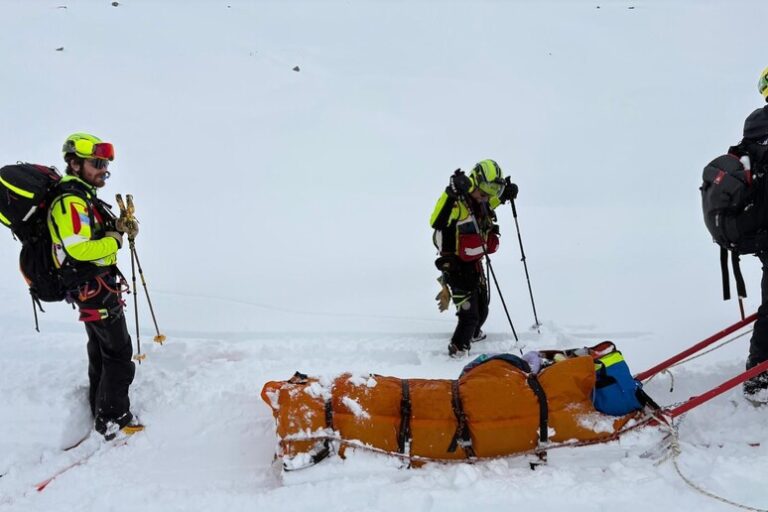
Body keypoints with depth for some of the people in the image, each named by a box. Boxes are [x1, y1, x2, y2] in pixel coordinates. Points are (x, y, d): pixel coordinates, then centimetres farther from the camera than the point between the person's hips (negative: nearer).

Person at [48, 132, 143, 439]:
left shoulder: (84, 198, 13)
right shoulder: (70, 201, -20)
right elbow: (79, 249, -30)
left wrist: (119, 226, -3)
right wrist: (115, 239, -17)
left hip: (94, 287, 11)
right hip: (95, 289, -11)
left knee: (100, 351, 19)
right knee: (119, 353, -5)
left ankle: (100, 414, 31)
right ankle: (114, 421, 2)